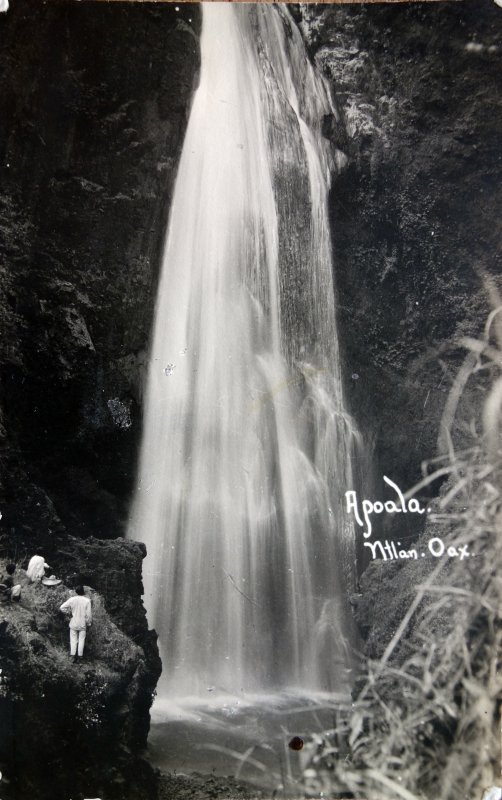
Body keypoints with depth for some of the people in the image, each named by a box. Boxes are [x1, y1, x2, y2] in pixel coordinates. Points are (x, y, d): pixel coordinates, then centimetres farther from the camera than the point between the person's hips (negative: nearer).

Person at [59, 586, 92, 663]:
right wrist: (88, 623, 2)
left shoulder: (72, 599, -12)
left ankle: (73, 656, 11)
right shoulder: (87, 601, -15)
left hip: (74, 623, 1)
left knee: (73, 640, 12)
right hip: (83, 624, 0)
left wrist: (69, 612, 4)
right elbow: (89, 614, -12)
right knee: (81, 640, 11)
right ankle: (79, 657, 15)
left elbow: (62, 608, -11)